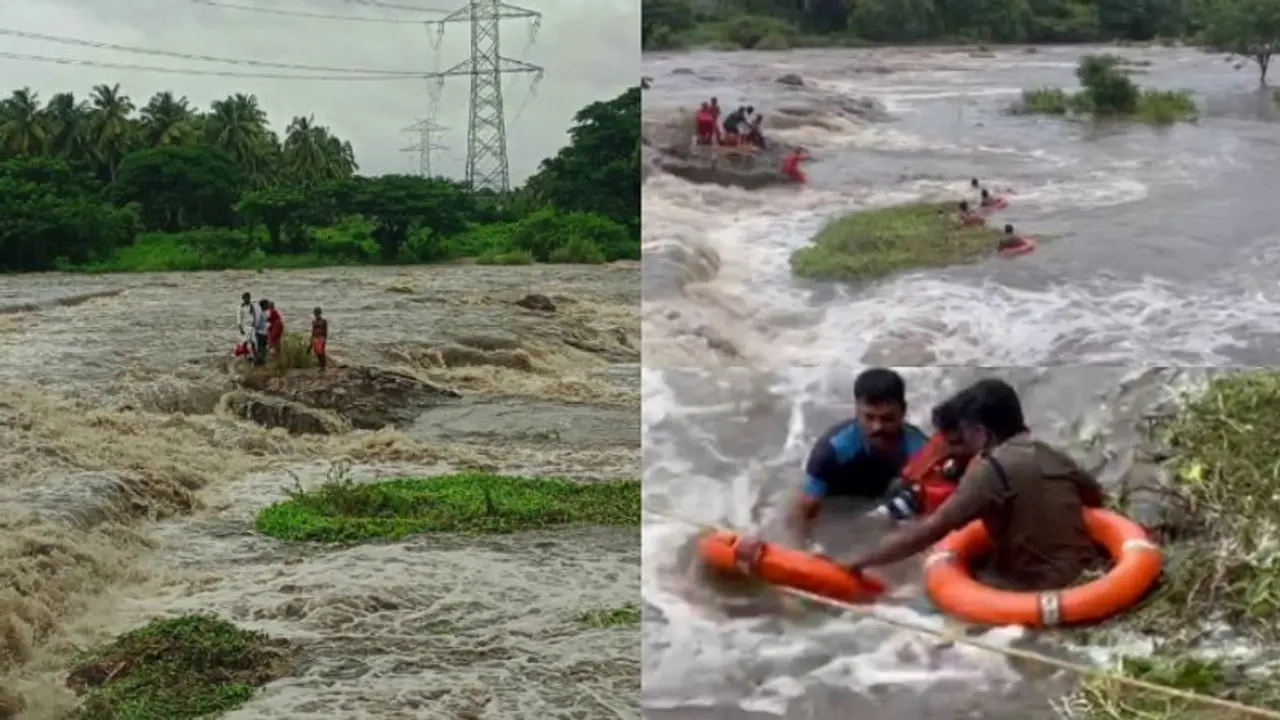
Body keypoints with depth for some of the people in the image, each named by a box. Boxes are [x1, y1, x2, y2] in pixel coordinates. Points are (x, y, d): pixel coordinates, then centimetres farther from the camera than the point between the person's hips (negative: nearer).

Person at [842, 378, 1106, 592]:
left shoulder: (991, 469, -16)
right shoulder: (1053, 456, 6)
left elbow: (930, 530, -20)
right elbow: (1096, 498, 25)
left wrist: (861, 561, -15)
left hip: (1034, 589, -8)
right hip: (1081, 575, 8)